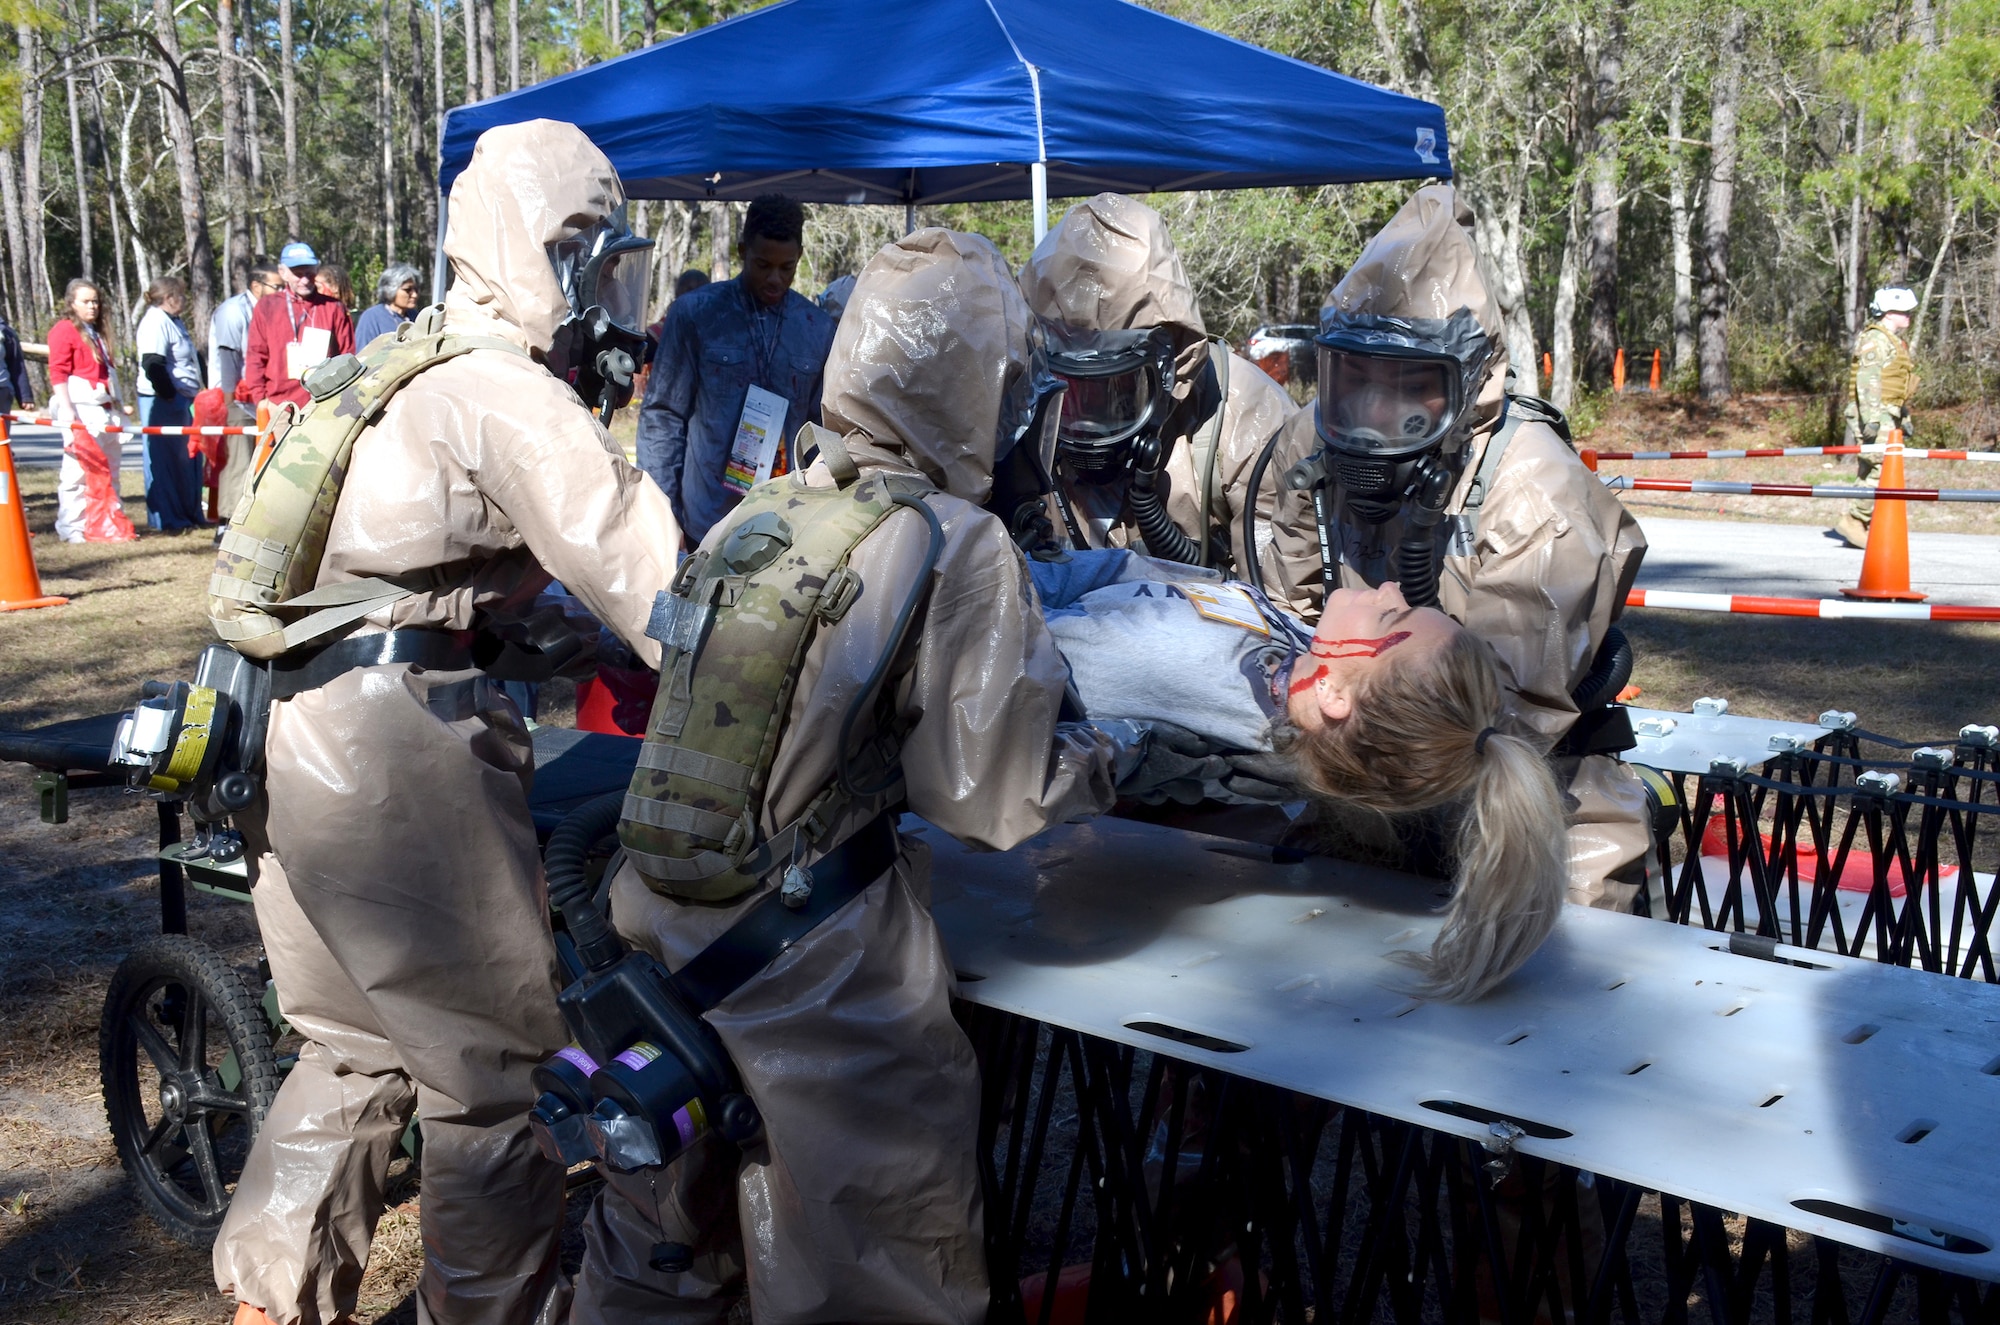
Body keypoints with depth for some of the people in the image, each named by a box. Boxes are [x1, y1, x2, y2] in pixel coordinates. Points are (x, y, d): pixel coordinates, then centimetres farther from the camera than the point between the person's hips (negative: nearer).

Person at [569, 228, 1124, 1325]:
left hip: (668, 945, 6)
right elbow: (994, 803, -14)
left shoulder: (747, 522, 0)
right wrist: (1111, 764, 4)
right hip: (825, 985, -6)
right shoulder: (962, 548, -16)